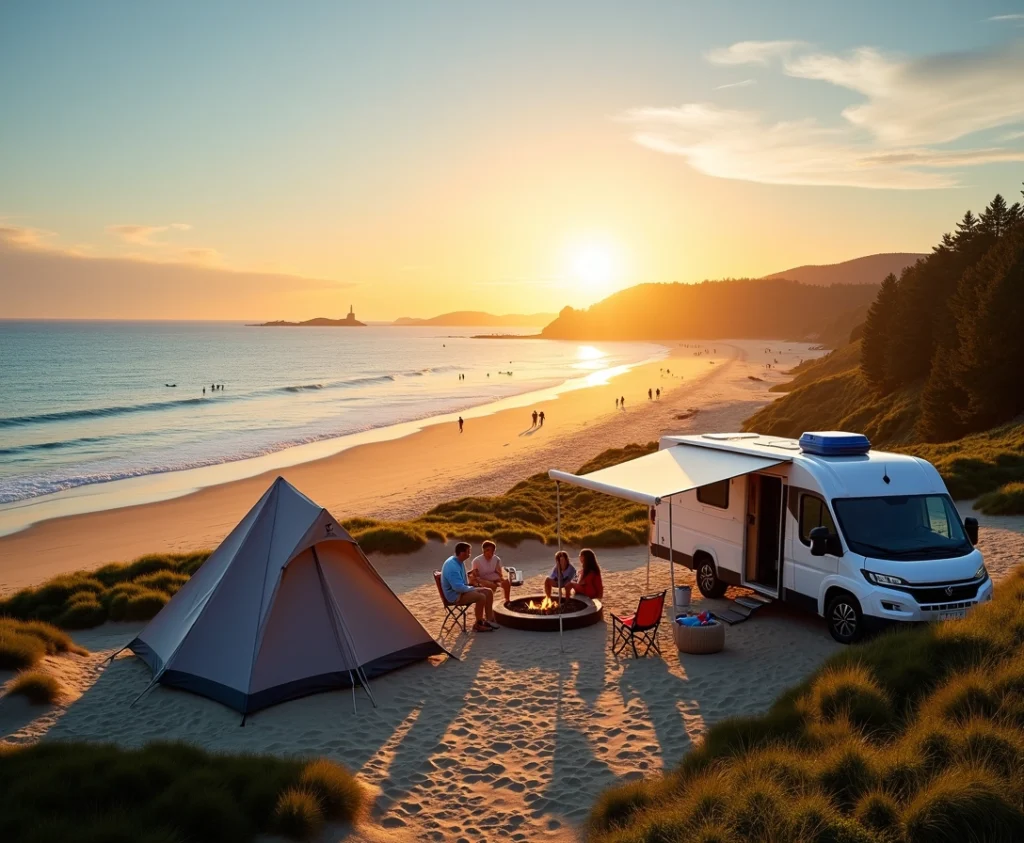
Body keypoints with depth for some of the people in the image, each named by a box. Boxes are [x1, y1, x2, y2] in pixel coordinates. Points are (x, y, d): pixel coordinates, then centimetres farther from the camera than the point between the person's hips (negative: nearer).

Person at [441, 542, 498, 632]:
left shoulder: (459, 562, 6)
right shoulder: (452, 566, -26)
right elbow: (458, 587, -30)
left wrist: (470, 587, 6)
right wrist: (471, 588, -15)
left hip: (462, 590, 10)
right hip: (455, 595, -10)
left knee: (488, 592, 1)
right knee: (481, 597, -26)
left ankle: (489, 619, 4)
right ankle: (478, 624, -10)